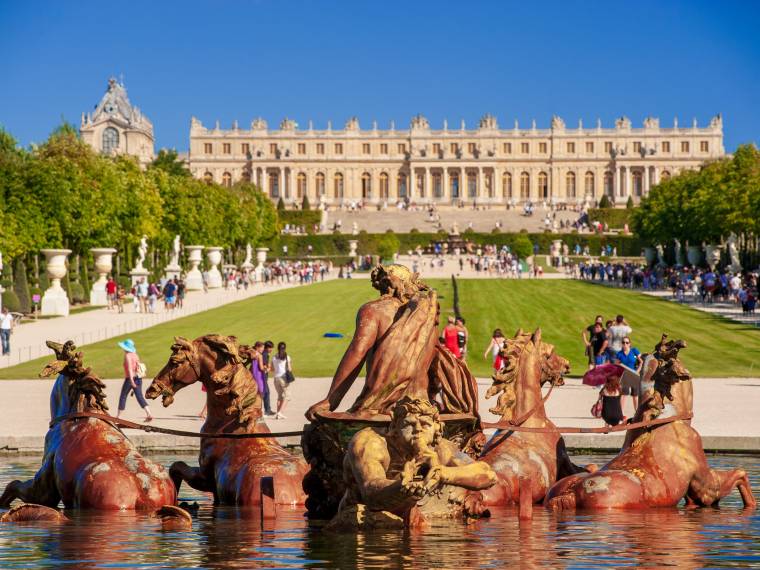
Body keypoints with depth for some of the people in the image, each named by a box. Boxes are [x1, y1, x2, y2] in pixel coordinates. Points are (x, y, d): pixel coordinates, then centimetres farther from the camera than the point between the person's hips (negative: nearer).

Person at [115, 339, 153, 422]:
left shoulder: (127, 356, -12)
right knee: (140, 397, 0)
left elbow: (129, 368, -22)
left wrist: (131, 380, -29)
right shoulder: (135, 355, 12)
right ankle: (149, 414, -17)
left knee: (123, 397, 8)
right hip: (138, 378, 7)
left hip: (130, 378, -7)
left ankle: (117, 416, 19)